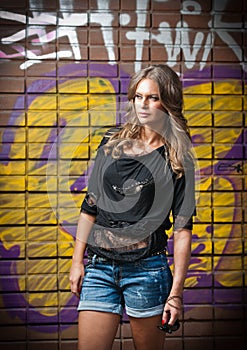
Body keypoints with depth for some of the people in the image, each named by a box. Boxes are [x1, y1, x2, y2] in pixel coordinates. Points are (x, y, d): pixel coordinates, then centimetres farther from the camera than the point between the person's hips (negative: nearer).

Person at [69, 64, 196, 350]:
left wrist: (176, 292, -8)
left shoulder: (177, 159, 0)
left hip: (147, 269, -3)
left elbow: (182, 228, -3)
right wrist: (77, 261, 7)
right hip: (98, 267, 3)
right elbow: (90, 206, 12)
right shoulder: (112, 143, 10)